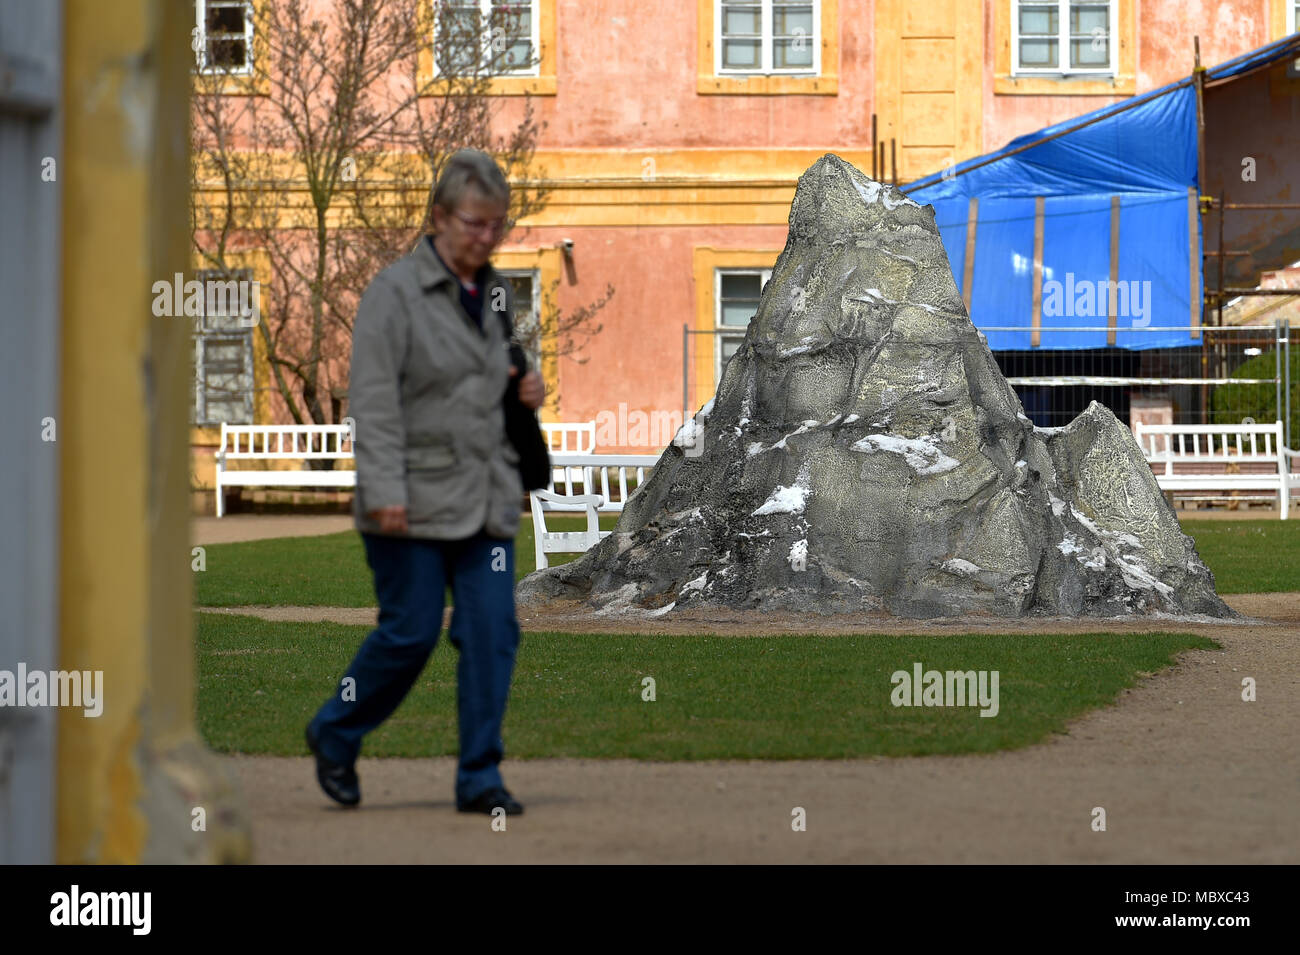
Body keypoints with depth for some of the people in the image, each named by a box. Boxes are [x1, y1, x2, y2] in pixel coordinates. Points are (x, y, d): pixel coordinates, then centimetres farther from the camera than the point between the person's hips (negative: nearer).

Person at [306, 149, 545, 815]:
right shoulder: (396, 291, -6)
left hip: (486, 499, 6)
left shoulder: (497, 294, 14)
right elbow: (373, 400, -12)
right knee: (411, 631, -2)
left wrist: (526, 392, 7)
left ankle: (479, 777, 3)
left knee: (492, 631, -3)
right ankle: (335, 734, 22)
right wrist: (386, 492, -20)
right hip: (415, 498, -6)